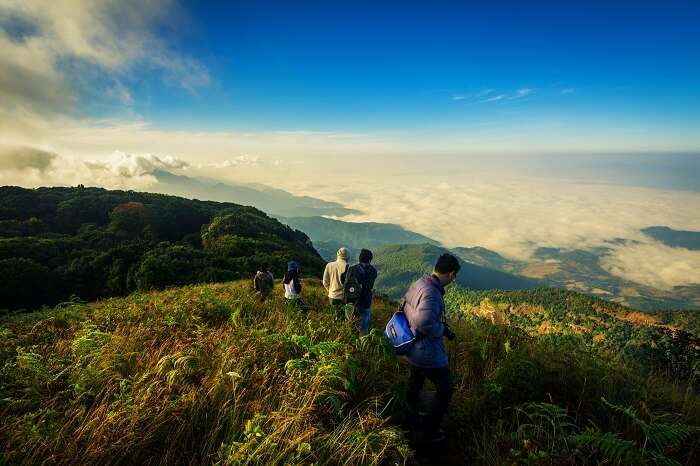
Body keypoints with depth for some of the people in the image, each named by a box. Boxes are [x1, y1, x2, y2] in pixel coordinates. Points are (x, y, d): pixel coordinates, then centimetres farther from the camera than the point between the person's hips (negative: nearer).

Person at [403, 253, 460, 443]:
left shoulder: (417, 284, -2)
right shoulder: (431, 292, -31)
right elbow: (425, 322, -41)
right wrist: (444, 330, -19)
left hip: (413, 349, 9)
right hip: (429, 354, -9)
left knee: (415, 383, 32)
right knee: (446, 390, 14)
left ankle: (410, 411, 57)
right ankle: (430, 431, 27)